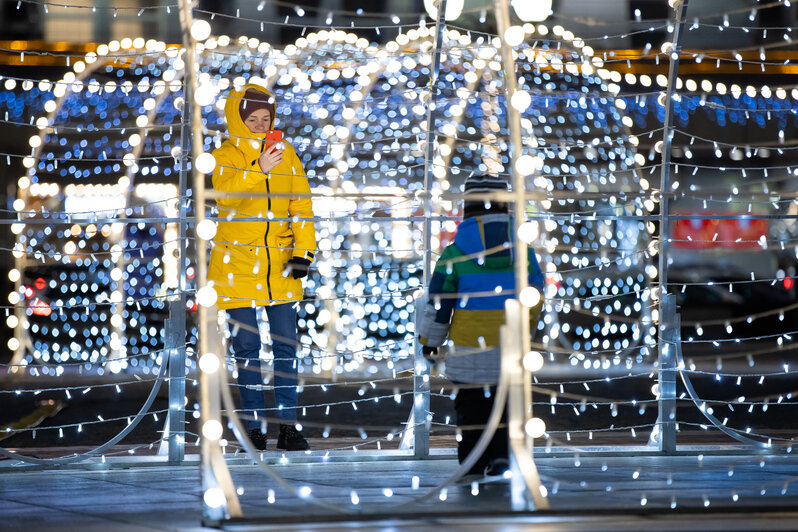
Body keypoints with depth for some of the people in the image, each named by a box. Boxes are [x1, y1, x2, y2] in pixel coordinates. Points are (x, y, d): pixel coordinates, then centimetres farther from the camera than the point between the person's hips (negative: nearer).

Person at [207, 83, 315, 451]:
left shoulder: (286, 154, 7)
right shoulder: (225, 157, -2)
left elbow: (301, 203, 7)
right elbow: (226, 195, -21)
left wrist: (303, 250, -3)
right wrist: (259, 170, -34)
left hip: (279, 265, 3)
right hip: (238, 265, -2)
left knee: (286, 346, 1)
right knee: (246, 348, 1)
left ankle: (288, 426, 5)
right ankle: (254, 427, 7)